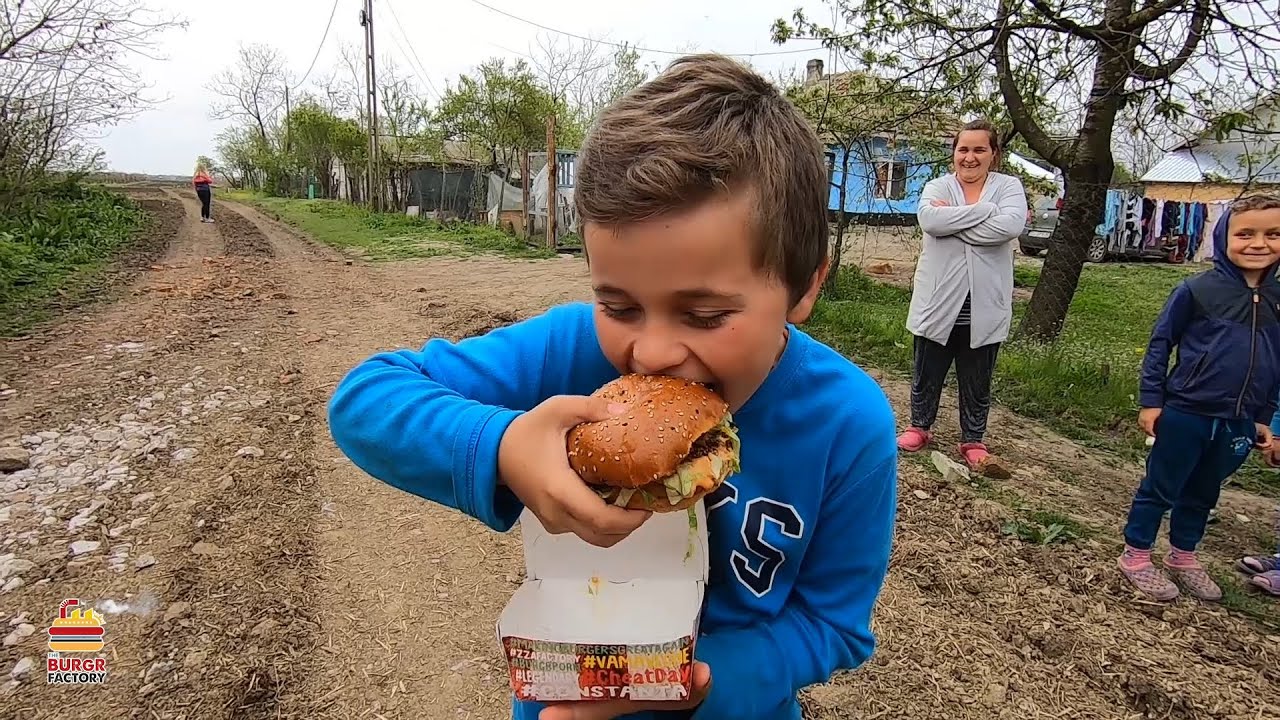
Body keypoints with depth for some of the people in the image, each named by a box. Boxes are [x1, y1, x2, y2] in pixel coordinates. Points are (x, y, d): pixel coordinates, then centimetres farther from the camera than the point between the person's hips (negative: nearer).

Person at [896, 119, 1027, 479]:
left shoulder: (1009, 186, 2)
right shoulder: (937, 186, 2)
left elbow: (1009, 226, -19)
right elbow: (929, 220, -20)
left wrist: (951, 219, -15)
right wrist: (986, 210, -17)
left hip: (984, 306, 0)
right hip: (938, 301, 0)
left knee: (977, 381, 12)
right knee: (926, 373, 14)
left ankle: (973, 442, 27)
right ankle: (920, 428, 33)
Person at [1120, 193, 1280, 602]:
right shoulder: (1197, 290, -10)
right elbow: (1160, 343, -6)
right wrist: (1150, 401, -8)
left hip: (1238, 424, 5)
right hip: (1185, 414, -5)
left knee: (1203, 495, 19)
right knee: (1160, 489, 7)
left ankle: (1183, 557, 35)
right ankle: (1136, 556, 20)